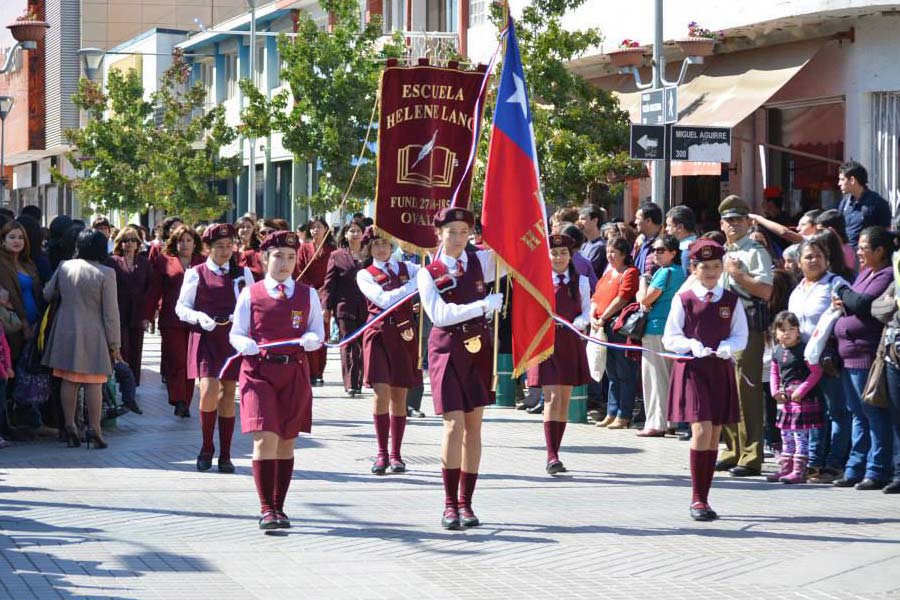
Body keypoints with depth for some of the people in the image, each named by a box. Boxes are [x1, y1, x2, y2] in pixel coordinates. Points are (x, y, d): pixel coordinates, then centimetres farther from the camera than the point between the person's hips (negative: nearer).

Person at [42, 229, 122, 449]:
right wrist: (114, 344, -3)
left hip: (66, 330, 4)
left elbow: (48, 295, 12)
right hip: (93, 333, -4)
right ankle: (94, 430, 2)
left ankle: (70, 426, 10)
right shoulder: (105, 274, -11)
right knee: (93, 382, 2)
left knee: (69, 381, 9)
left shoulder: (64, 267, 0)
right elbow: (110, 312, -9)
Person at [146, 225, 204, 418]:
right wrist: (148, 316, 1)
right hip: (171, 321, -2)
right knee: (176, 361, -8)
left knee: (191, 363, 4)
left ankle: (185, 404, 11)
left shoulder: (203, 263, 8)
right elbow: (154, 291, 6)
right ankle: (179, 402, -7)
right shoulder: (164, 261, 5)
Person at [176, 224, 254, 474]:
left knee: (228, 393, 4)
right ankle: (207, 448, 5)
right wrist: (200, 318, -14)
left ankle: (225, 455, 11)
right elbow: (181, 307, 5)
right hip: (205, 338, -2)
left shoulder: (243, 273, 10)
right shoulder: (196, 274, 3)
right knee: (209, 391, -15)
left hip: (233, 338, 2)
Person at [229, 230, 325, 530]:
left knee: (286, 441, 8)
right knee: (265, 438, -14)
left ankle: (278, 507, 19)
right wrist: (245, 344, -16)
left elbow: (318, 334, 11)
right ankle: (266, 509, -12)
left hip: (295, 373, 3)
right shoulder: (250, 294, 4)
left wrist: (309, 340, -12)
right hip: (258, 370, -3)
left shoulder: (307, 295, 10)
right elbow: (236, 333, 6)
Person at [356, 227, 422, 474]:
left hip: (405, 335, 3)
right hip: (379, 334, -3)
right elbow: (383, 299, -12)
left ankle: (395, 454, 13)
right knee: (381, 392, -12)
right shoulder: (365, 275, 4)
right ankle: (382, 453, -2)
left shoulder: (407, 268, 14)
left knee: (400, 396, 5)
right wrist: (415, 283, -14)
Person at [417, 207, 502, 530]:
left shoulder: (482, 261, 7)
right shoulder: (428, 273, -1)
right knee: (454, 424, -11)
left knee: (474, 425, 5)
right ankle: (450, 504, -3)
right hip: (446, 348, -3)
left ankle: (466, 502, 12)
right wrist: (485, 304, -15)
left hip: (478, 346, 3)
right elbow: (440, 314, -13)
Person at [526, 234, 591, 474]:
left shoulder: (581, 281, 8)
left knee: (565, 400, 7)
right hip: (546, 341, -3)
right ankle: (552, 456, -19)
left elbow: (586, 313, 6)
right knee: (552, 398, -14)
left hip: (571, 343, 3)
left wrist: (576, 324, -14)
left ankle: (555, 452, 16)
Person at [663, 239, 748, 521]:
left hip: (721, 369, 4)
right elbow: (670, 338, 1)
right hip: (692, 369, -3)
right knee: (701, 431, -15)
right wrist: (692, 346, -17)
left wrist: (727, 346, -12)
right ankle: (697, 499, -7)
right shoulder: (683, 300, 0)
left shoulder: (731, 301, 7)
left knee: (714, 435, 6)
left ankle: (703, 498, 16)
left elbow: (741, 336, 9)